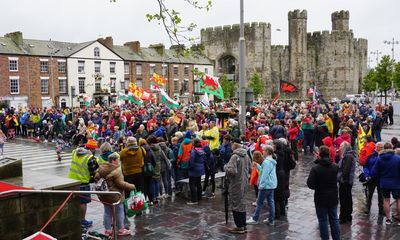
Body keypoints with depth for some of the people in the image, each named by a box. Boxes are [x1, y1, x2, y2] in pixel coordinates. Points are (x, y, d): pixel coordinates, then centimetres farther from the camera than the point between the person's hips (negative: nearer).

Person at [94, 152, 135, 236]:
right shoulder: (116, 171, -21)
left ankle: (108, 230, 22)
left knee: (107, 213, 15)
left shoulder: (101, 168, 4)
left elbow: (96, 178, 11)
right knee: (119, 213, 7)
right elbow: (120, 184, -20)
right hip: (114, 196, -7)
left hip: (104, 196, 7)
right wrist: (131, 186, -8)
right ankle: (121, 230, 18)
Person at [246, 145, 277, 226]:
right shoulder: (272, 161, 13)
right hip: (272, 185, 9)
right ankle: (271, 220, 15)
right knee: (271, 202, 11)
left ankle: (254, 219, 8)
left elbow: (265, 174, -21)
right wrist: (257, 165, 17)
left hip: (266, 185, -9)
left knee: (259, 202, 0)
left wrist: (261, 185, -17)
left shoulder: (267, 162, -18)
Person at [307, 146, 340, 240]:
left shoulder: (315, 168, -19)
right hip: (333, 198, 4)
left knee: (323, 220, 7)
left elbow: (310, 184, -20)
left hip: (320, 198, -4)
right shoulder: (335, 167, -4)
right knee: (334, 219, 15)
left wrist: (318, 187, -2)